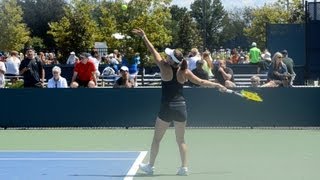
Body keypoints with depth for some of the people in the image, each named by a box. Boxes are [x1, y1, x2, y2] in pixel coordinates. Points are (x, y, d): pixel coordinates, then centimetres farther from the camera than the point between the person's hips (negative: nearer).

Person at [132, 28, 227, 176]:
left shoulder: (165, 68, -12)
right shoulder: (184, 72, -4)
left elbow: (153, 51, -4)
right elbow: (201, 82, 2)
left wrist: (144, 37, 3)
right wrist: (218, 85, 13)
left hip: (167, 108, -3)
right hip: (181, 107, 3)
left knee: (157, 138, 11)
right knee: (181, 140, 11)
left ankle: (150, 166, 18)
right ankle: (184, 167, 8)